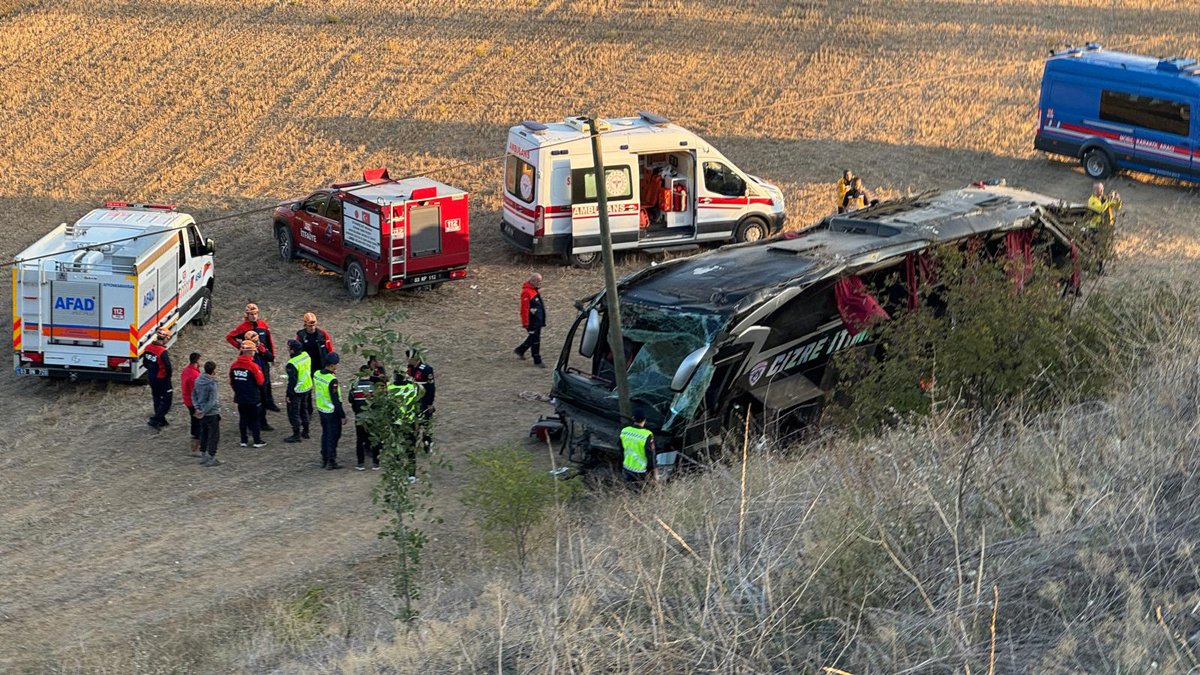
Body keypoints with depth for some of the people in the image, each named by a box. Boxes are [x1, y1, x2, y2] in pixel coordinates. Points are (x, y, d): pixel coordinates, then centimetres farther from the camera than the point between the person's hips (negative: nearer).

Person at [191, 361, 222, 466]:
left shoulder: (198, 380, 0)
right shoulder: (212, 384, -21)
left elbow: (193, 395, 4)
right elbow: (212, 401, -23)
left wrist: (197, 408, -1)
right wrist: (203, 412, -16)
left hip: (201, 413, 7)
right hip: (212, 413, -7)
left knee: (203, 434, 17)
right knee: (213, 436, 3)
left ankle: (203, 456, 25)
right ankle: (211, 458, 6)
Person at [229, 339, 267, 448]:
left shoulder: (234, 365, -2)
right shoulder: (253, 366, -18)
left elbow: (231, 381, 8)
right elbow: (260, 382, -12)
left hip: (239, 397, 5)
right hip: (252, 397, -4)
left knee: (243, 418, 13)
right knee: (255, 419, 5)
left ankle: (244, 440, 16)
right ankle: (257, 441, 8)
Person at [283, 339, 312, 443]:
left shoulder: (292, 364, -27)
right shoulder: (306, 355, -4)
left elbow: (292, 381, -23)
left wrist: (288, 394, -14)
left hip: (297, 391, -8)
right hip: (308, 387, 8)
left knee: (294, 413, 4)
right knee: (304, 409, 23)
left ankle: (296, 435, 8)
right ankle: (305, 431, 33)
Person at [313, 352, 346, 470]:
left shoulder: (317, 374, -3)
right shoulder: (332, 380, -26)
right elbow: (336, 400, -23)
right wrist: (342, 416, -14)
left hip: (321, 409, 8)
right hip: (332, 412, -8)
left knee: (325, 434, 20)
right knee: (333, 436, 5)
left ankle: (324, 459, 28)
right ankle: (331, 462, 11)